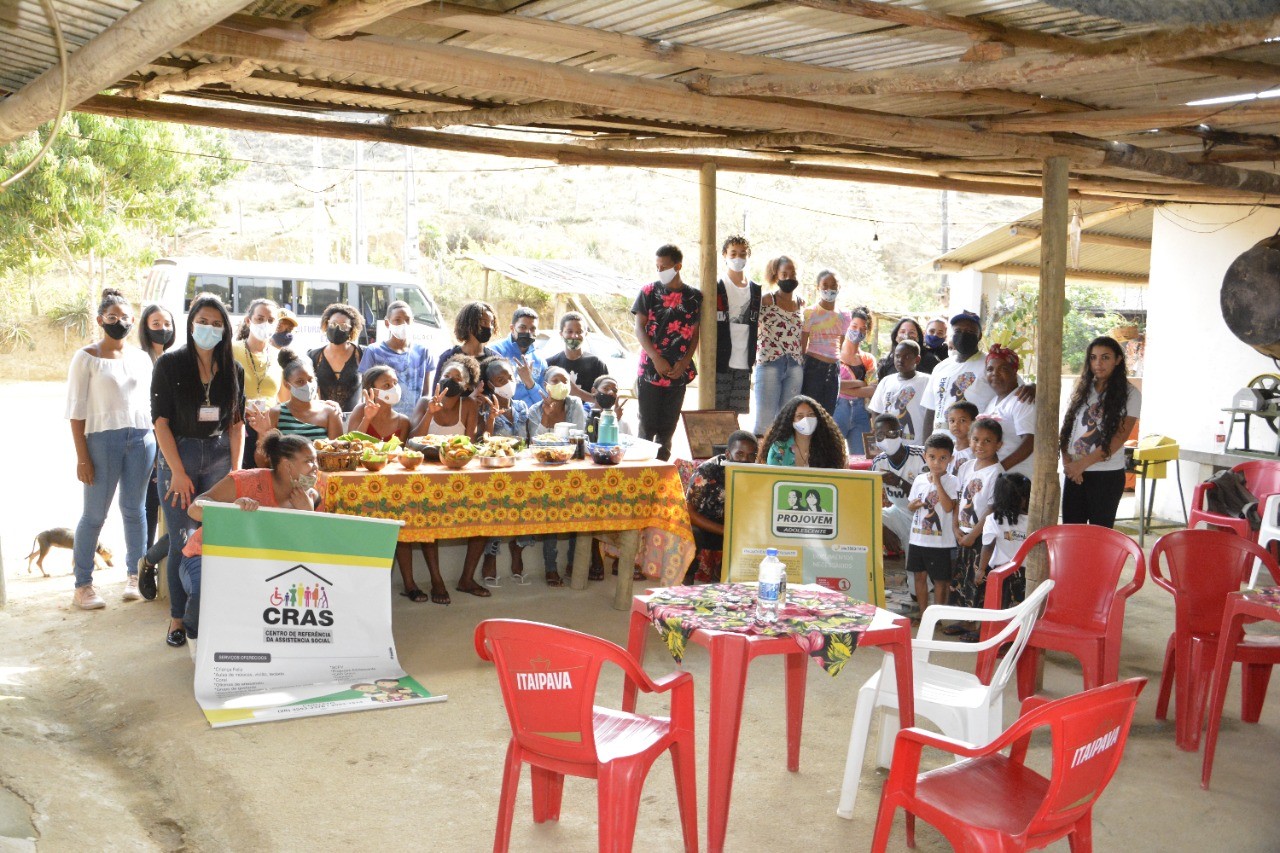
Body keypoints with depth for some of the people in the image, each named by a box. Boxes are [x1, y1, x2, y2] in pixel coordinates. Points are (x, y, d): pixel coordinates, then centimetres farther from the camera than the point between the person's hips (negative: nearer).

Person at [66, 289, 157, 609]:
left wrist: (157, 445, 8)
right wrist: (82, 457, -10)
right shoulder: (86, 358, -1)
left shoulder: (141, 358, 11)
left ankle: (134, 576, 20)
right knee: (95, 514, 0)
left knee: (135, 510, 8)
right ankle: (82, 585, 8)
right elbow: (76, 410, -4)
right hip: (103, 439, -3)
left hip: (141, 439, 4)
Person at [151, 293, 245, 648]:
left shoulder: (233, 370, 6)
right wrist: (178, 472, -12)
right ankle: (178, 617, 14)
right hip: (177, 457, -3)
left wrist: (236, 469, 0)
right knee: (181, 542, 1)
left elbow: (236, 423, 9)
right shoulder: (169, 364, -4)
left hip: (219, 457, 3)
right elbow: (161, 421, -7)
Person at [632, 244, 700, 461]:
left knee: (668, 427, 7)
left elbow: (695, 335, 8)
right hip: (650, 369, -1)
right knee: (647, 426, 0)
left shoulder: (693, 297, 5)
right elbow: (639, 329, -1)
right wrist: (656, 359, -12)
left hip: (678, 372, 2)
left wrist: (684, 362, -7)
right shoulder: (649, 292, 2)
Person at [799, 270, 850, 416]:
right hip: (813, 366, -5)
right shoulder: (810, 313, -4)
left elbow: (840, 345, 16)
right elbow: (802, 346, -3)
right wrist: (801, 369, -5)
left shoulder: (844, 316, 10)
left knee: (828, 412, 6)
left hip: (834, 368, 5)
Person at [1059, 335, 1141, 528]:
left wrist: (1082, 464, -15)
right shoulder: (1083, 389, 10)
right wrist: (1067, 459, -8)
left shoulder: (1129, 394, -5)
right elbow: (1067, 427, 9)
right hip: (1074, 472, 4)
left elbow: (1118, 438, -12)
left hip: (1107, 475, -4)